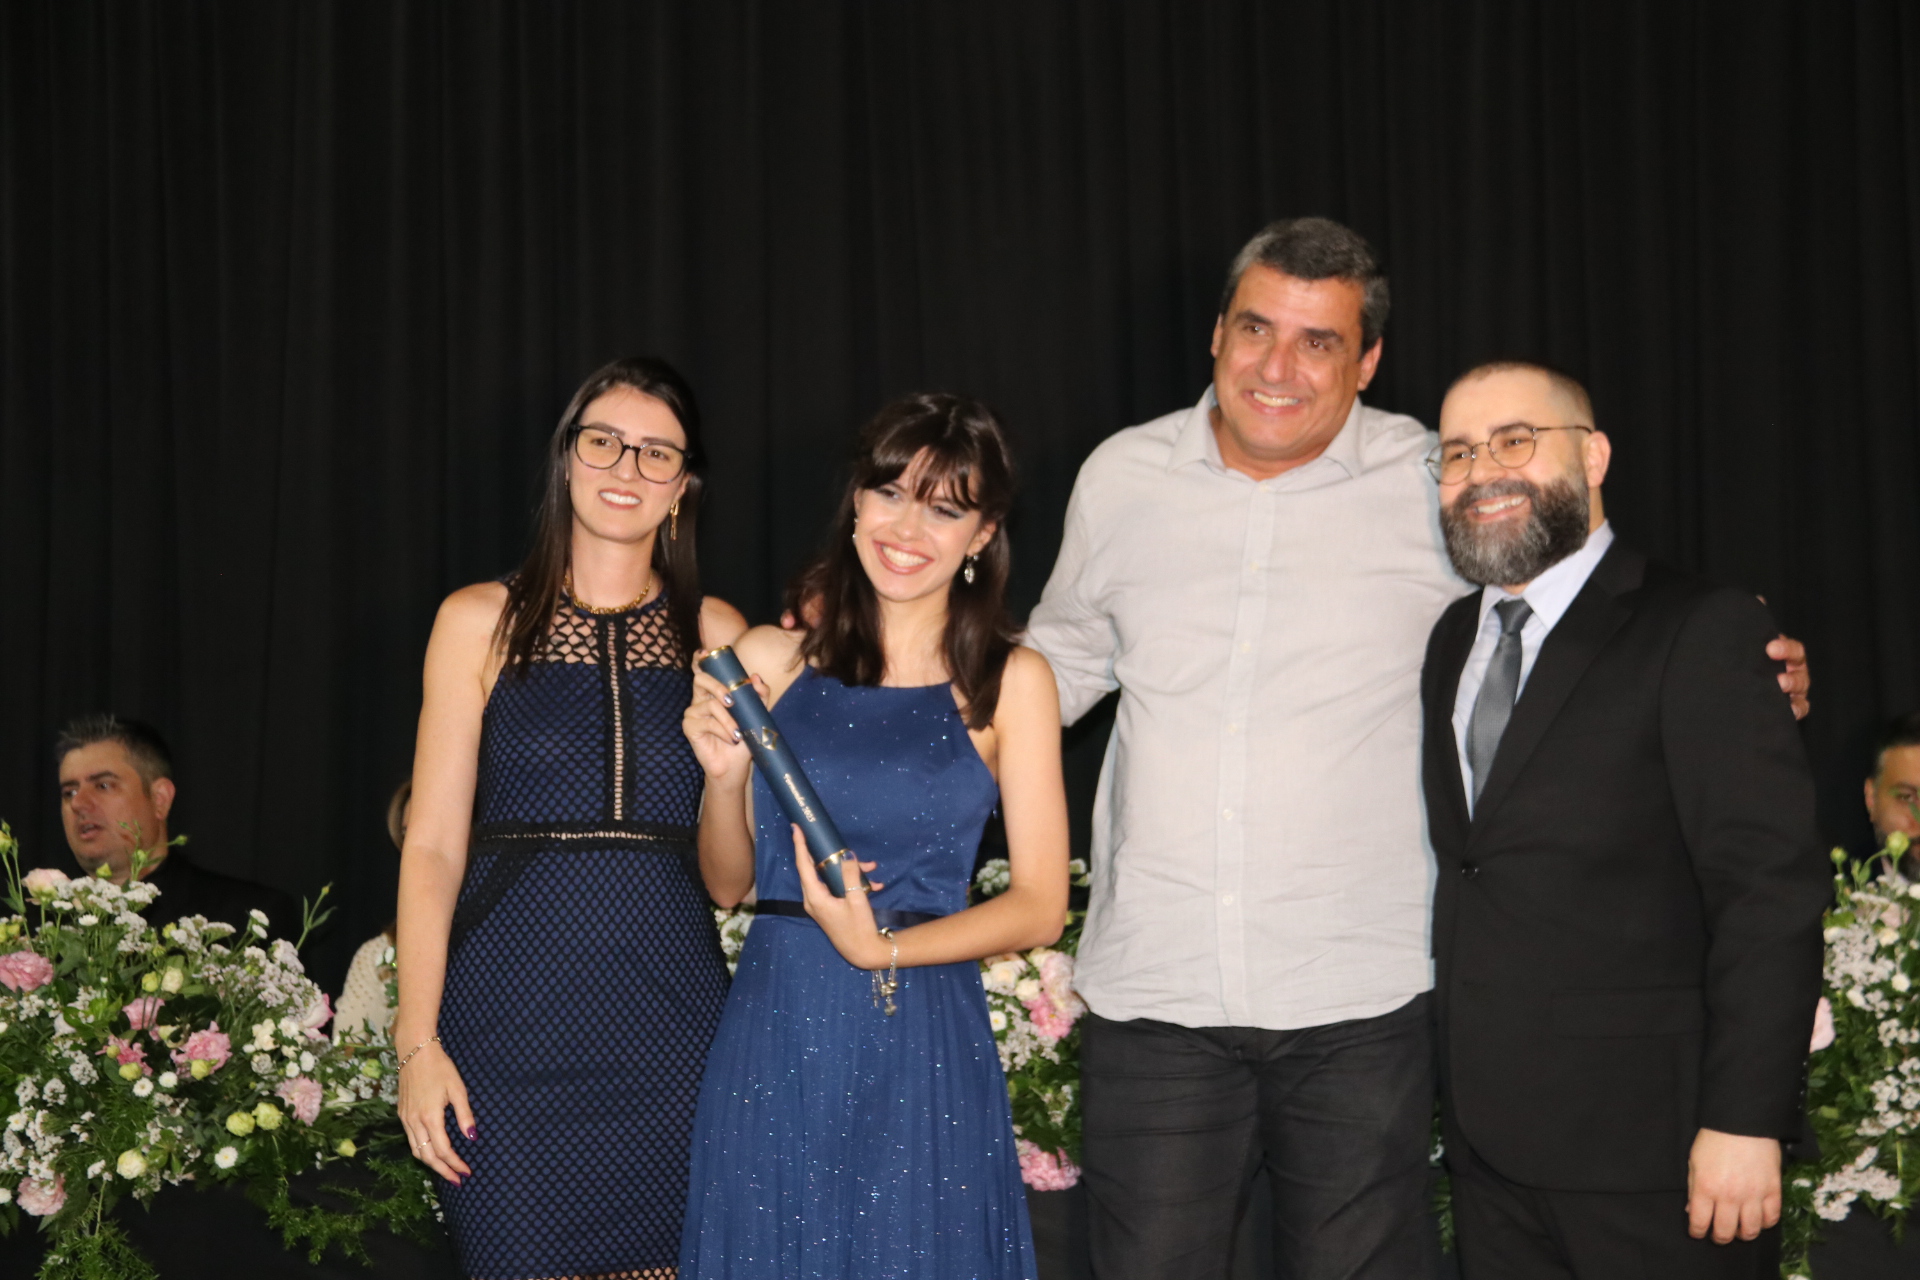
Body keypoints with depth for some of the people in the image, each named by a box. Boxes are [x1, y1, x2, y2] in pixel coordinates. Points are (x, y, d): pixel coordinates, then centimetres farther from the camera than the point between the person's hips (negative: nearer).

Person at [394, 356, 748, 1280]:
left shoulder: (715, 636, 9)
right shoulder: (481, 622, 4)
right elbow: (433, 844, 0)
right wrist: (417, 1041, -6)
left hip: (670, 1018, 2)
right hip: (515, 1020, -2)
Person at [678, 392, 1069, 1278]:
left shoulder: (1009, 682, -1)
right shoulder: (770, 659, 3)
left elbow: (1039, 906, -2)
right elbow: (727, 885, 9)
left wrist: (882, 950, -13)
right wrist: (725, 778, -9)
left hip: (924, 1048, -1)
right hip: (775, 1040, 1)